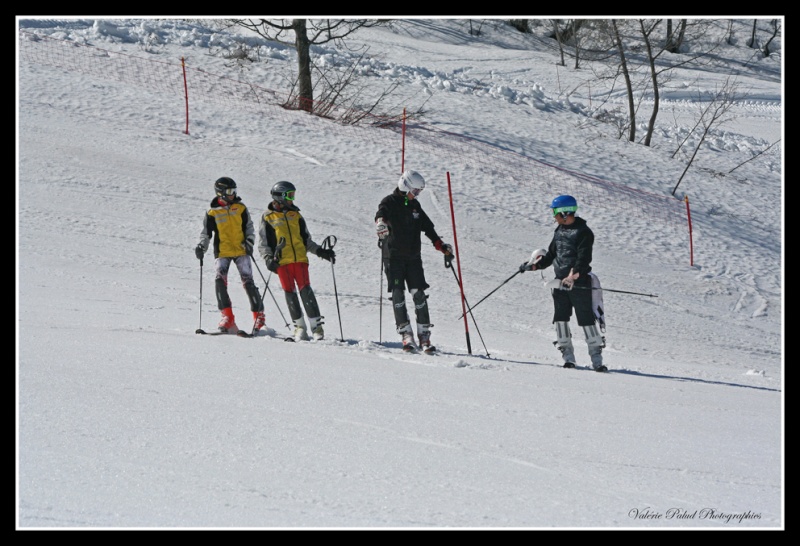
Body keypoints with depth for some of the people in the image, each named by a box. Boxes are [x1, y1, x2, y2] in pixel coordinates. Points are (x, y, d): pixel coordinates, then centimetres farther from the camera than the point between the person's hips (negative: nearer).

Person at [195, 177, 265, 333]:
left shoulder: (240, 208, 7)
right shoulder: (212, 213, 4)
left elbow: (249, 228, 12)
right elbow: (206, 233, 7)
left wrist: (249, 242, -5)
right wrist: (202, 247, -10)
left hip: (241, 251, 0)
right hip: (222, 252, 0)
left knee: (248, 281, -8)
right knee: (220, 281, -19)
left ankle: (259, 315, 1)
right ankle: (227, 316, -16)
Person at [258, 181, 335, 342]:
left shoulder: (296, 215, 17)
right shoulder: (268, 218, 7)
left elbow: (306, 240, 23)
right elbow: (263, 243, 6)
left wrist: (320, 251, 12)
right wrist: (269, 258, -10)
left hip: (300, 259, 2)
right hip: (282, 261, -2)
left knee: (305, 289, -9)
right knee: (290, 292, -2)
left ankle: (316, 325, -10)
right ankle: (299, 326, 6)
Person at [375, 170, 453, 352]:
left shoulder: (414, 205, 15)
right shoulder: (389, 202, -3)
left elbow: (427, 227, 22)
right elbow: (381, 214, -26)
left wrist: (440, 245, 16)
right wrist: (381, 222, -49)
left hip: (413, 257, 4)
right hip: (393, 256, -4)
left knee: (419, 294, -3)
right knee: (398, 293, -9)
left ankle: (424, 336, -1)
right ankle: (406, 334, -8)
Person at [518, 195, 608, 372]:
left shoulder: (583, 232, -9)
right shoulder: (560, 231, 14)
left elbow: (584, 259, -20)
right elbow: (551, 255, 24)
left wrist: (574, 275, -33)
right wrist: (534, 265, 16)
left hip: (579, 283, -7)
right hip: (560, 282, 7)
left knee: (586, 319, -6)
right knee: (560, 318, 2)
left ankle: (596, 359, -3)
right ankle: (568, 356, 8)